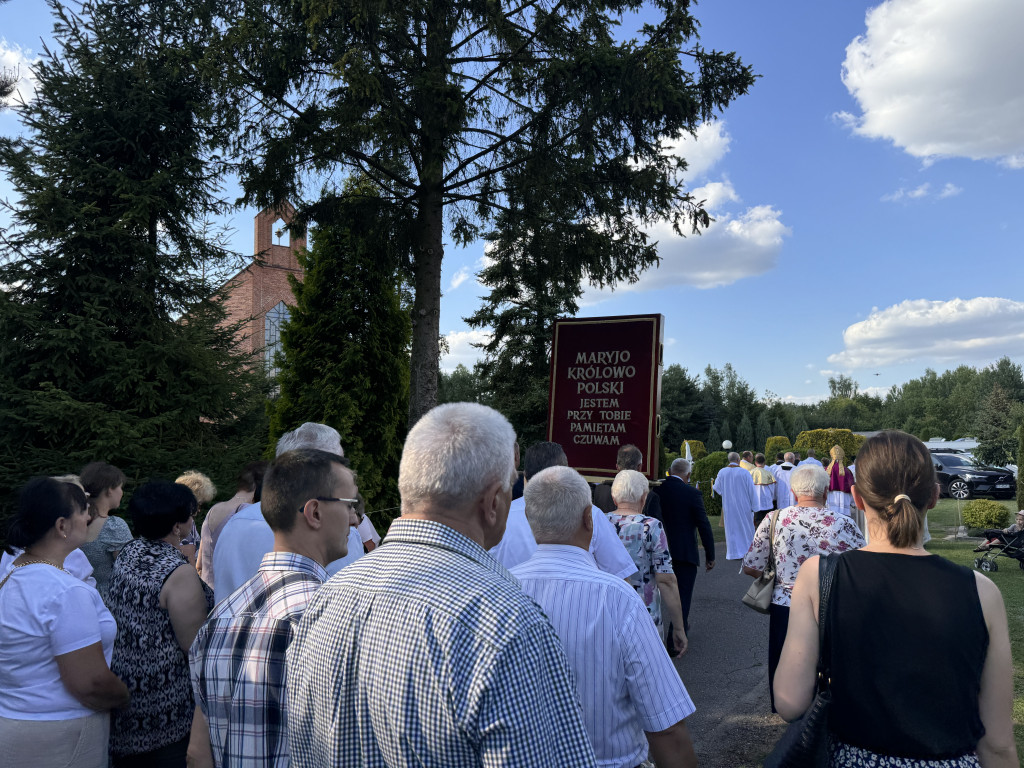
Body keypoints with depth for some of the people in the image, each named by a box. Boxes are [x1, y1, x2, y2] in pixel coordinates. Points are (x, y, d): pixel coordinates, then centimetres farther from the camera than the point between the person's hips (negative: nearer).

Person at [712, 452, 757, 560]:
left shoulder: (722, 472, -6)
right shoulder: (744, 472, -12)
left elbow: (717, 488, 5)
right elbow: (751, 490, -9)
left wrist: (712, 486, 28)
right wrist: (754, 506, -2)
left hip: (729, 506, 2)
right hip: (743, 506, -2)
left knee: (732, 528, 10)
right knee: (746, 528, 13)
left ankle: (734, 553, 12)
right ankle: (747, 550, 20)